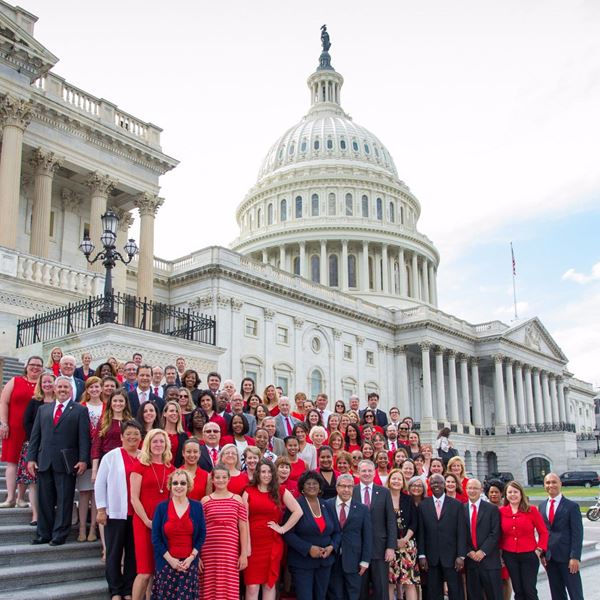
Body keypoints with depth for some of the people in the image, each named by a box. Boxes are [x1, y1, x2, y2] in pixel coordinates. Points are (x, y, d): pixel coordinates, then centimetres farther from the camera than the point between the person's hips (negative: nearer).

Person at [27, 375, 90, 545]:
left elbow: (84, 437, -4)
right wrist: (31, 458, 4)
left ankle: (60, 535, 8)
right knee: (45, 500, 8)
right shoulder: (43, 409, 16)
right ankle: (44, 534, 18)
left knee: (64, 501, 0)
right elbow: (35, 435, 13)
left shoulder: (80, 410, 3)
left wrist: (83, 460, -12)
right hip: (44, 462, 4)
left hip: (66, 463, -4)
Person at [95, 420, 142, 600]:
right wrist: (101, 509, -4)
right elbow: (100, 484, 0)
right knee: (114, 553, 7)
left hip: (138, 514, 2)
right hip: (116, 512, -2)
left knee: (133, 553, 8)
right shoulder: (111, 456, -1)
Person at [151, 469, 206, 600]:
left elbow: (202, 535, 4)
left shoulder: (197, 507, 4)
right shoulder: (162, 507, 2)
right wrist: (170, 559, -9)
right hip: (166, 563, 0)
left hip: (190, 563, 1)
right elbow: (155, 538, 0)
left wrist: (191, 557, -7)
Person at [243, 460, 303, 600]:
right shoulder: (248, 492, 3)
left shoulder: (281, 492, 5)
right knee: (252, 586, -1)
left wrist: (283, 529, -4)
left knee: (270, 583, 9)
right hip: (253, 543, -1)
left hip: (273, 543, 1)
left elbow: (298, 512, 1)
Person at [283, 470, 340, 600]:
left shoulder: (326, 506, 9)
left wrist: (331, 547, -7)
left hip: (325, 561, 5)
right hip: (302, 562, -5)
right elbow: (288, 533, -14)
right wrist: (308, 548, -20)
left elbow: (337, 531, 12)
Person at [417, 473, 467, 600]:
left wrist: (461, 556, -7)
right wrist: (421, 555, -2)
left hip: (451, 556, -1)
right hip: (431, 558, 1)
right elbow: (420, 532, 4)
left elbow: (461, 532, -1)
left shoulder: (457, 505, 2)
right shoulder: (423, 505, 5)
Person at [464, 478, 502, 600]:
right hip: (470, 559, 2)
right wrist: (469, 552, -5)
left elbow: (495, 534, -5)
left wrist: (483, 551, -11)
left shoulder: (492, 509, 1)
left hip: (489, 559, -2)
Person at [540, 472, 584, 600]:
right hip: (549, 556, 5)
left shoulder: (572, 506, -7)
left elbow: (577, 533, -9)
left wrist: (575, 557, -15)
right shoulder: (542, 506, 9)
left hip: (566, 556, -5)